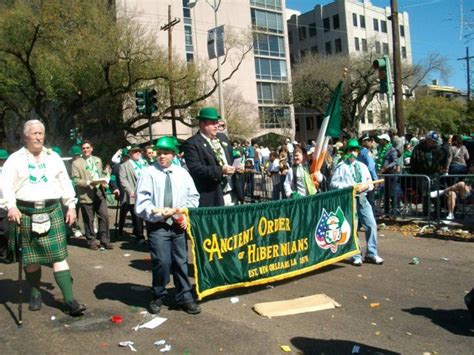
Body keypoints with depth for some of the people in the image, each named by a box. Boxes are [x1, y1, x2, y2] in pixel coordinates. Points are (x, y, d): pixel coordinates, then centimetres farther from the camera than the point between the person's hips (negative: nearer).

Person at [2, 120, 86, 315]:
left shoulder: (53, 157, 13)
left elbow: (65, 183, 13)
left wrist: (71, 206, 7)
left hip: (52, 211, 1)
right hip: (25, 213, 0)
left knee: (59, 256, -4)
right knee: (30, 258, 9)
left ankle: (70, 300, -6)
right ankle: (35, 293, 29)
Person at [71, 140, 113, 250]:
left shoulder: (98, 160, 15)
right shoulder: (76, 163, -2)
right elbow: (76, 180, -7)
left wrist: (103, 182, 1)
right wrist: (89, 183, -20)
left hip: (99, 193, 4)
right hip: (86, 195, -4)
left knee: (104, 216, -1)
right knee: (89, 220, 3)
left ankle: (105, 241, 9)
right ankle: (92, 242, 17)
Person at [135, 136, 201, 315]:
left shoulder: (182, 172, 6)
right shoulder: (149, 173, -6)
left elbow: (193, 197, 12)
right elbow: (141, 202, -9)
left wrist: (186, 214, -3)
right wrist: (158, 213, -19)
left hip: (178, 225, 4)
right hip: (157, 226, -3)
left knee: (181, 262, 10)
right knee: (161, 262, -7)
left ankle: (185, 298, 23)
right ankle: (158, 297, 16)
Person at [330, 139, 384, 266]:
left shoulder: (362, 166, 18)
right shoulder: (341, 167, -1)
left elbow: (370, 183, 19)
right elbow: (334, 183, -7)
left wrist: (366, 185, -4)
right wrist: (350, 186, -15)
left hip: (362, 198, 5)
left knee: (371, 225, 1)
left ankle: (372, 254, 14)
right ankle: (356, 257, 10)